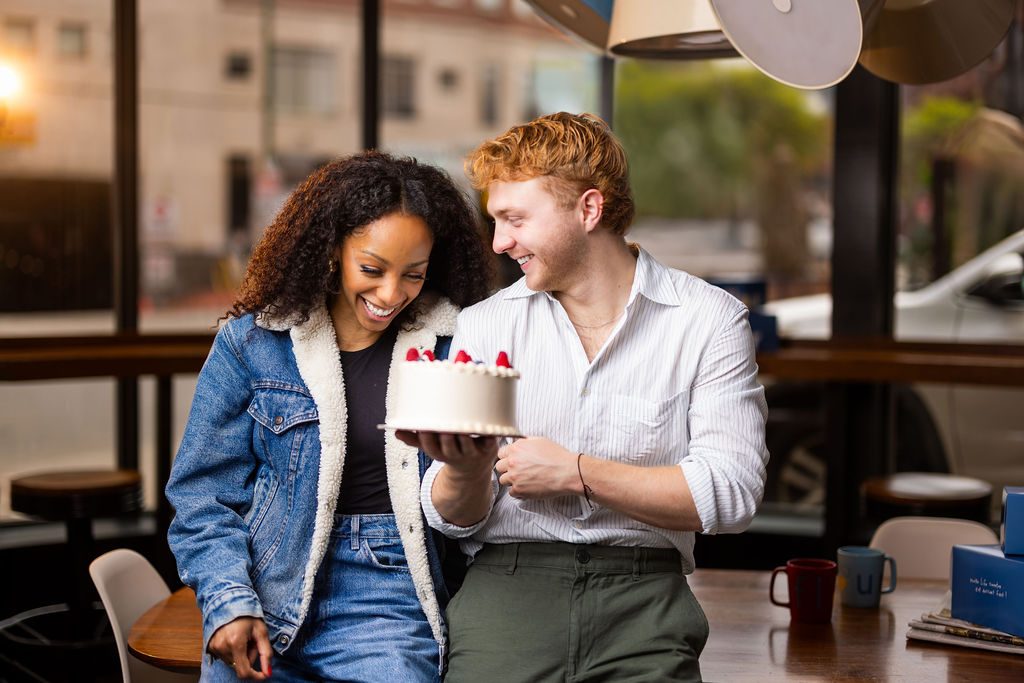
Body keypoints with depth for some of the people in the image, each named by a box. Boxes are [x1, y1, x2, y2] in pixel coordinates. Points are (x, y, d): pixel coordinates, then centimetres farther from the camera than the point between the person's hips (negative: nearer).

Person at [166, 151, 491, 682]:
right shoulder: (251, 343, 1)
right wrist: (230, 605, -9)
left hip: (391, 599, 0)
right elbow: (204, 493, 2)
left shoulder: (450, 346, 3)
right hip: (271, 600, 0)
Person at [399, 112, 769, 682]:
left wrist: (574, 472, -11)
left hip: (642, 599, -1)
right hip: (504, 588, 2)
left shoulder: (709, 320, 2)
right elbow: (455, 521, 9)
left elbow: (732, 494, -8)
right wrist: (464, 471, -13)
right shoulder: (484, 324, 10)